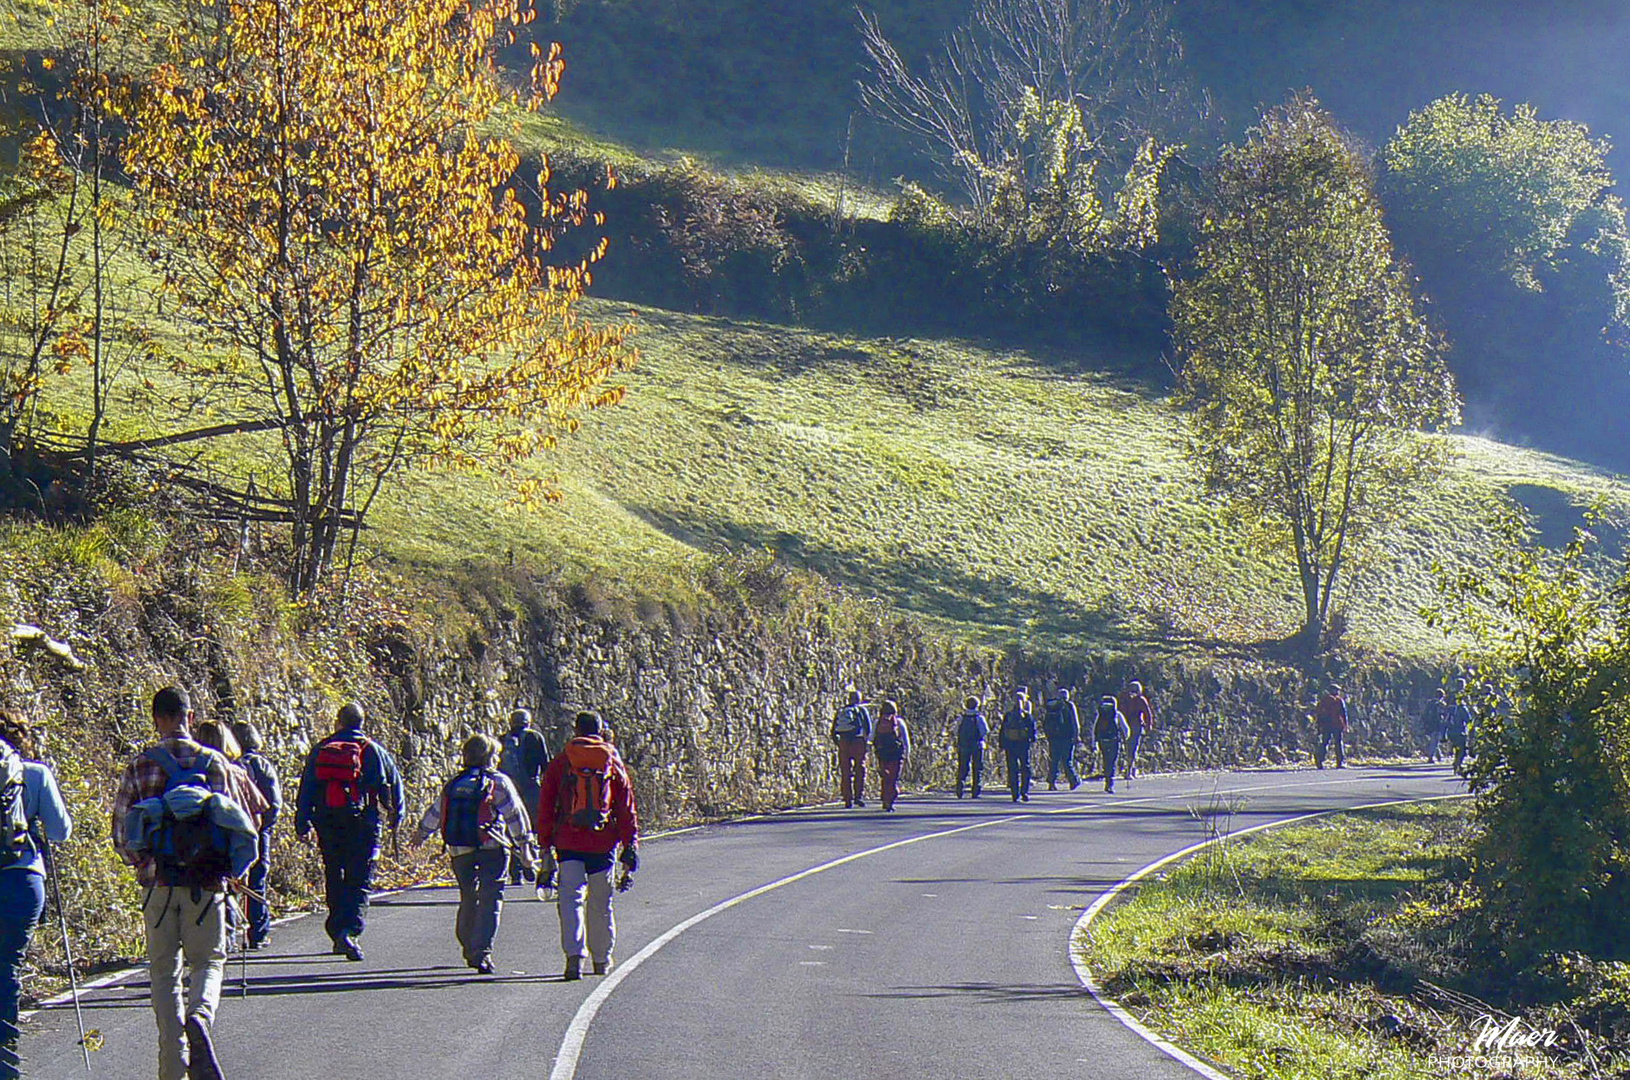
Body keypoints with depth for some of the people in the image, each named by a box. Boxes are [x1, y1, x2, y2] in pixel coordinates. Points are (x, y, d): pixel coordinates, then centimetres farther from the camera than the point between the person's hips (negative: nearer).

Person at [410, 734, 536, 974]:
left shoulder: (453, 785, 13)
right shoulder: (498, 782, -1)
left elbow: (434, 813, 24)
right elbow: (516, 815, -5)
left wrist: (420, 835, 40)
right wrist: (524, 848, -1)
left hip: (460, 852, 5)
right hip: (492, 848, -5)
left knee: (468, 898, 18)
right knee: (490, 900, -5)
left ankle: (469, 950, 27)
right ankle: (481, 952, -17)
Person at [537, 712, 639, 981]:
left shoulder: (560, 762, 3)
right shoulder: (613, 763, 5)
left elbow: (546, 806, 2)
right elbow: (627, 807, 4)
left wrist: (545, 843, 7)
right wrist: (631, 845, 7)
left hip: (568, 843, -1)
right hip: (603, 843, 1)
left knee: (571, 899, -5)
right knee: (601, 904, 14)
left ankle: (574, 956, -23)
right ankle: (602, 959, 25)